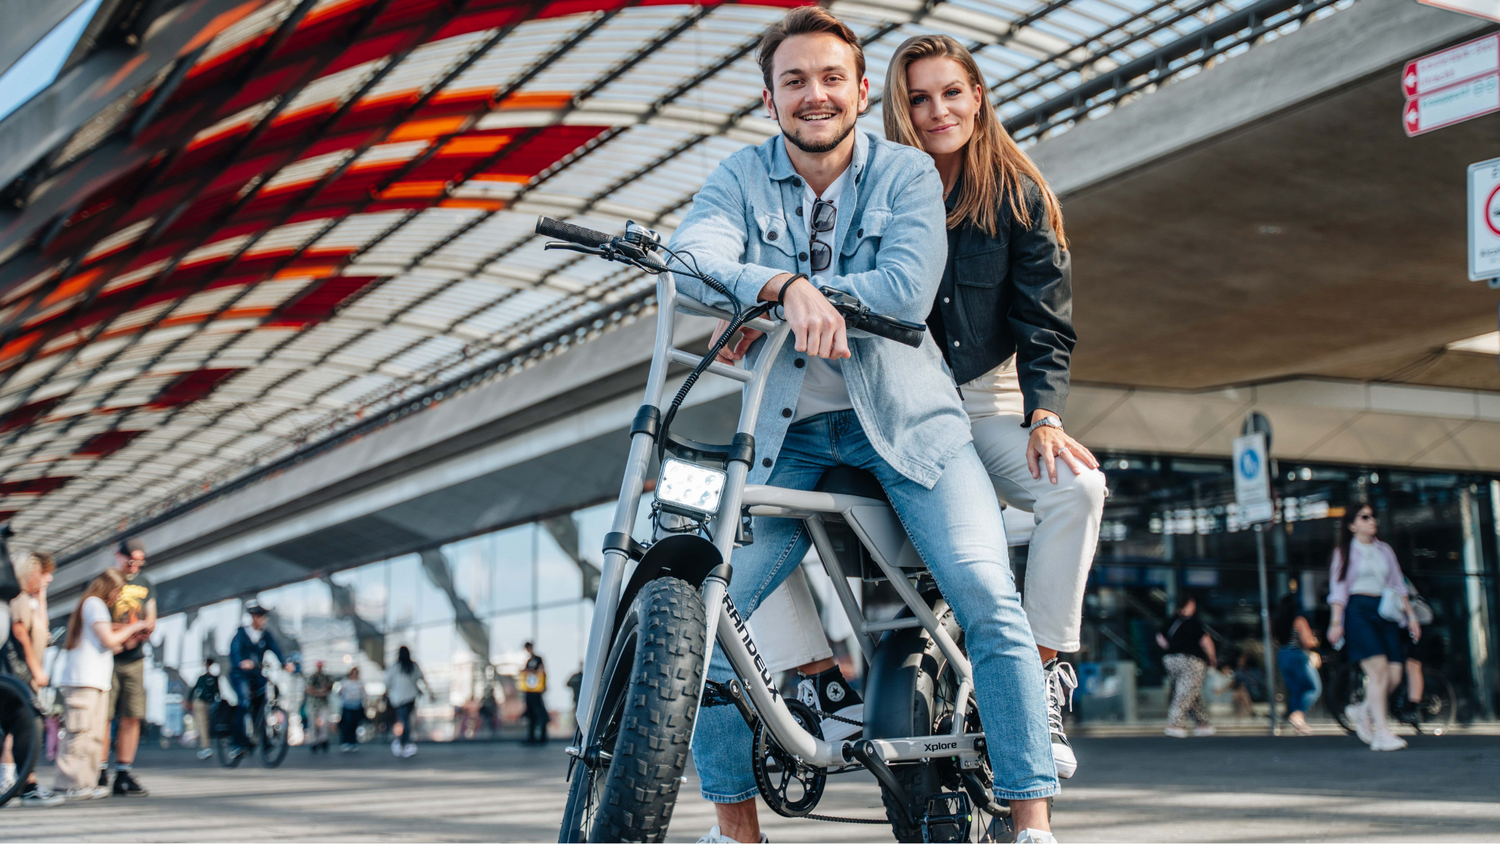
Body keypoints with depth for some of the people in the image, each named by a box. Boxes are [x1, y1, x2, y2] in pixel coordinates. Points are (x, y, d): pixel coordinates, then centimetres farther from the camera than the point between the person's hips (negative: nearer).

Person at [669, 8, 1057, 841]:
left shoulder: (907, 172, -1)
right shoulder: (741, 177, 2)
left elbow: (908, 289, -18)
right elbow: (691, 260, -18)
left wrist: (759, 312, -20)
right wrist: (787, 288, -37)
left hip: (905, 417, -1)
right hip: (787, 428, 2)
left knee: (989, 600, -18)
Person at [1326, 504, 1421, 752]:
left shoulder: (1385, 550, 19)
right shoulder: (1345, 552, 6)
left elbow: (1398, 586, 20)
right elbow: (1338, 589, 1)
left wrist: (1411, 616, 12)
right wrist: (1336, 621, -9)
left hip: (1385, 612, 5)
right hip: (1358, 611, -5)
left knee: (1394, 675, -6)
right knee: (1378, 669, -17)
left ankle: (1361, 711, 19)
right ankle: (1382, 733, -15)